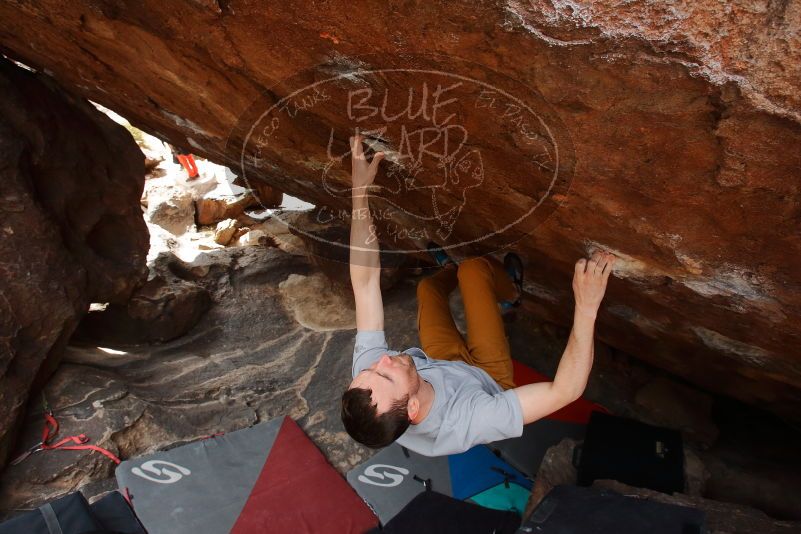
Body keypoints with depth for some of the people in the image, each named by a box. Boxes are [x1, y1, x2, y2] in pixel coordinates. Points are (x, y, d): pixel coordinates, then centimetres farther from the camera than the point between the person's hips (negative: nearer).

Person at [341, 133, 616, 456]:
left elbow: (364, 280, -34)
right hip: (489, 378, -3)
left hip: (441, 365, 3)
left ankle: (449, 271, 56)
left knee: (427, 285, 16)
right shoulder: (466, 425, -49)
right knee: (473, 268, -12)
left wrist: (360, 187, -32)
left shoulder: (367, 370, -39)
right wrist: (586, 309, -50)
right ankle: (510, 292, 26)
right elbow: (565, 390, -43)